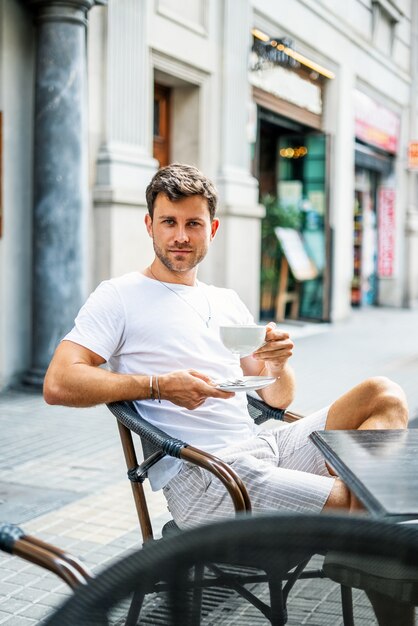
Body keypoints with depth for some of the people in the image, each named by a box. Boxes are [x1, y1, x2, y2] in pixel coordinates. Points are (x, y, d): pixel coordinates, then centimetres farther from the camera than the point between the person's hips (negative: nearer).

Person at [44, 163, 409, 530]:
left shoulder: (228, 302, 22)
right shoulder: (120, 297, 3)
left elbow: (278, 399, 22)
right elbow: (58, 384, -11)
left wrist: (277, 367, -3)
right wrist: (159, 386, -17)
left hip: (262, 444, 8)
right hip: (198, 476, -7)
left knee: (385, 395, -9)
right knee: (342, 504, -29)